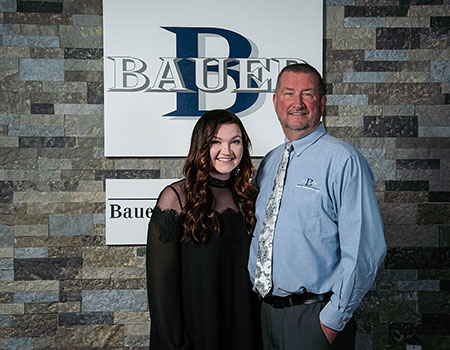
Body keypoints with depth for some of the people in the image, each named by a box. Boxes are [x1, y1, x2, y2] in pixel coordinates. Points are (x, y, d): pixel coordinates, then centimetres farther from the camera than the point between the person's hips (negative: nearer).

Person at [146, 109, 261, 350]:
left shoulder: (247, 196, 2)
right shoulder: (176, 197, -13)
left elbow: (253, 267, 7)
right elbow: (161, 278, -14)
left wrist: (255, 330, 3)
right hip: (195, 323, -4)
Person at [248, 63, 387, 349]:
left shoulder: (344, 161, -13)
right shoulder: (269, 162, 9)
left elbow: (365, 250, -18)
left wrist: (333, 319, -16)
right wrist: (257, 287, 10)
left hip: (316, 317, -6)